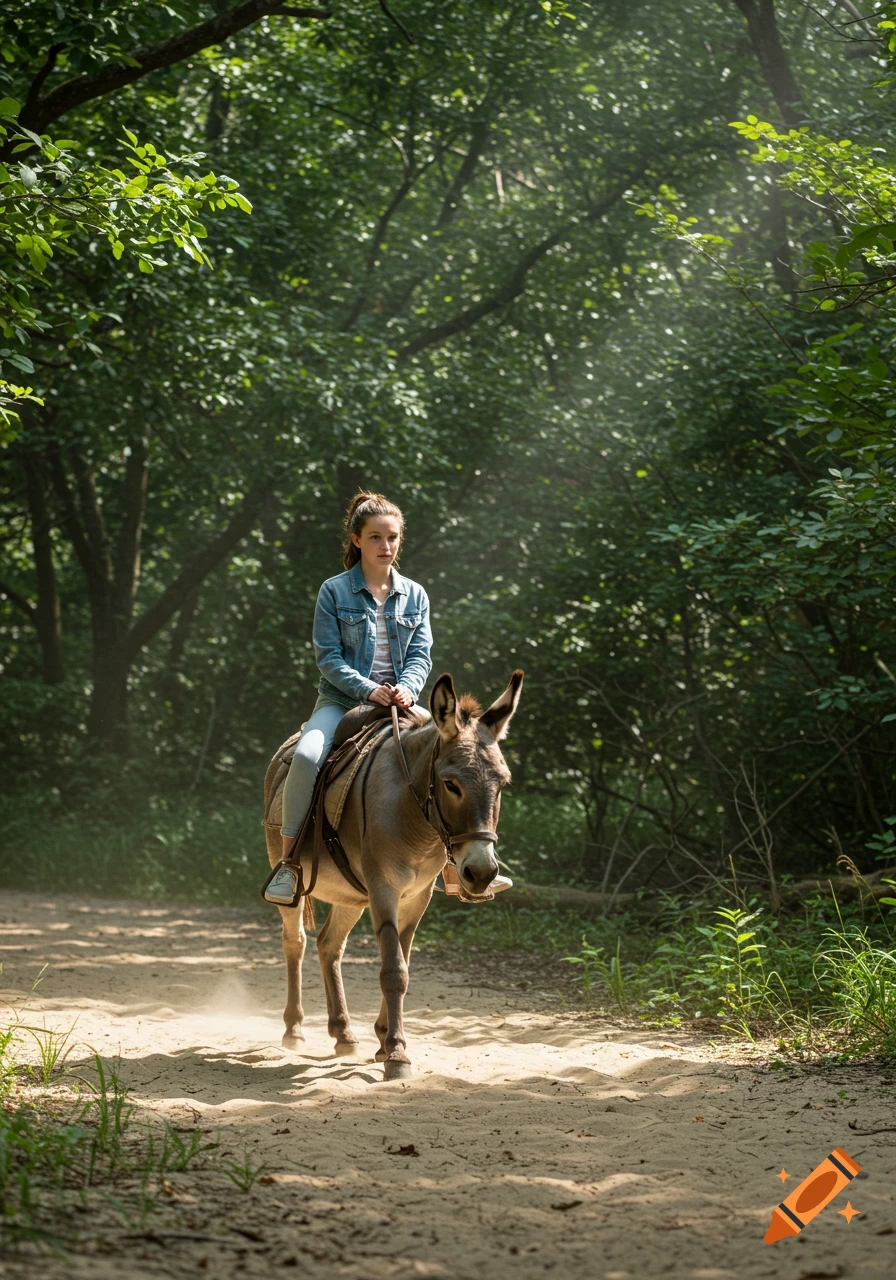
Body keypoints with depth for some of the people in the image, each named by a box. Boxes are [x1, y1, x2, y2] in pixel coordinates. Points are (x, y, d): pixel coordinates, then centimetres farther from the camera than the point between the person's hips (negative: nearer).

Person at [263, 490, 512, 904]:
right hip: (342, 700, -4)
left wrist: (406, 687, -18)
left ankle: (454, 871, -4)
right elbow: (328, 656, -7)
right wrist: (368, 689, -21)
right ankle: (288, 865, -21)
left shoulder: (415, 595, 9)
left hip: (398, 702, 4)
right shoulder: (334, 591, -2)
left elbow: (420, 655, 3)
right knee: (307, 756, -33)